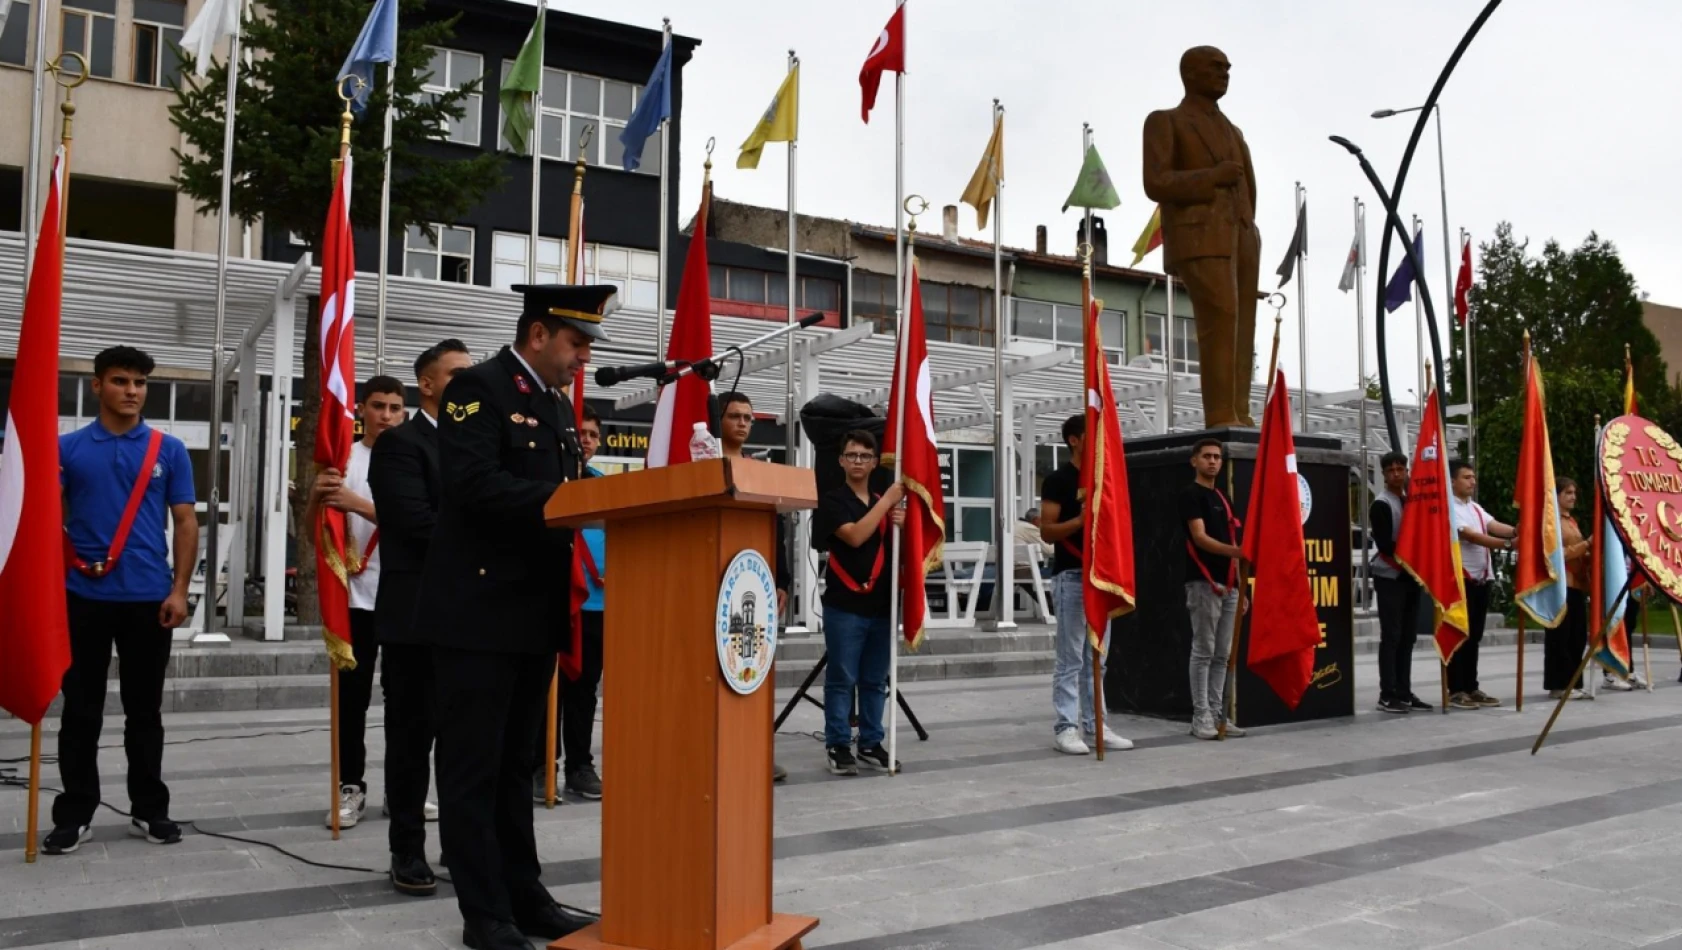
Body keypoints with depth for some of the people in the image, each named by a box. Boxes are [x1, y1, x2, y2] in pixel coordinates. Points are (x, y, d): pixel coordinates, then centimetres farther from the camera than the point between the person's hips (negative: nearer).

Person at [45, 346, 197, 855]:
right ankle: (75, 814, 16)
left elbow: (186, 522, 3)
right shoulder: (67, 448, 4)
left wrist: (179, 590, -4)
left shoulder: (169, 450, 4)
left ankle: (149, 810, 18)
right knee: (80, 712, 6)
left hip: (147, 598, 0)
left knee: (145, 711, 8)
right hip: (84, 597, 0)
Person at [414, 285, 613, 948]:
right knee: (473, 768, 2)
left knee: (515, 765, 16)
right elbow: (474, 483, -23)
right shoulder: (478, 387, -10)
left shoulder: (559, 406, 16)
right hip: (479, 610, -8)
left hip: (536, 613, 8)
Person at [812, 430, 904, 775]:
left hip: (880, 604, 5)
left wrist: (900, 525, -6)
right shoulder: (832, 500, -3)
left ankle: (871, 744, 18)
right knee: (841, 679, -1)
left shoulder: (884, 502, 13)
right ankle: (837, 746, 6)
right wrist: (887, 500, -15)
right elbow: (854, 536, -19)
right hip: (844, 604, -5)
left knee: (875, 681, 10)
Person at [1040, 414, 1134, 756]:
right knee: (1070, 659, -5)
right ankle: (1065, 728, 0)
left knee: (1096, 659, 10)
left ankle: (1094, 724, 16)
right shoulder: (1058, 480, -6)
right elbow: (1047, 531, -11)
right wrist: (1081, 519, -23)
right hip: (1071, 576, -7)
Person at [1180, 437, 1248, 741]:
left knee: (1222, 654, 8)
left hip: (1228, 585, 8)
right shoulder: (1190, 494, -4)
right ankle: (1201, 717, -2)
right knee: (1203, 652, -6)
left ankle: (1216, 714, 13)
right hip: (1204, 583, -8)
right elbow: (1200, 538, -16)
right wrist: (1235, 550, -32)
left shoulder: (1223, 498, 20)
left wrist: (1241, 588, 17)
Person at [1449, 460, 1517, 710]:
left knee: (1474, 636, 11)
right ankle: (1456, 691, 0)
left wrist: (1517, 531, -19)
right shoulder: (1449, 508, -11)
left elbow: (1494, 526, 1)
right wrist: (1507, 545, -30)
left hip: (1481, 578, 8)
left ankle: (1471, 688, 17)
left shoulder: (1476, 508, 16)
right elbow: (1471, 536, -21)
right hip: (1460, 578, -8)